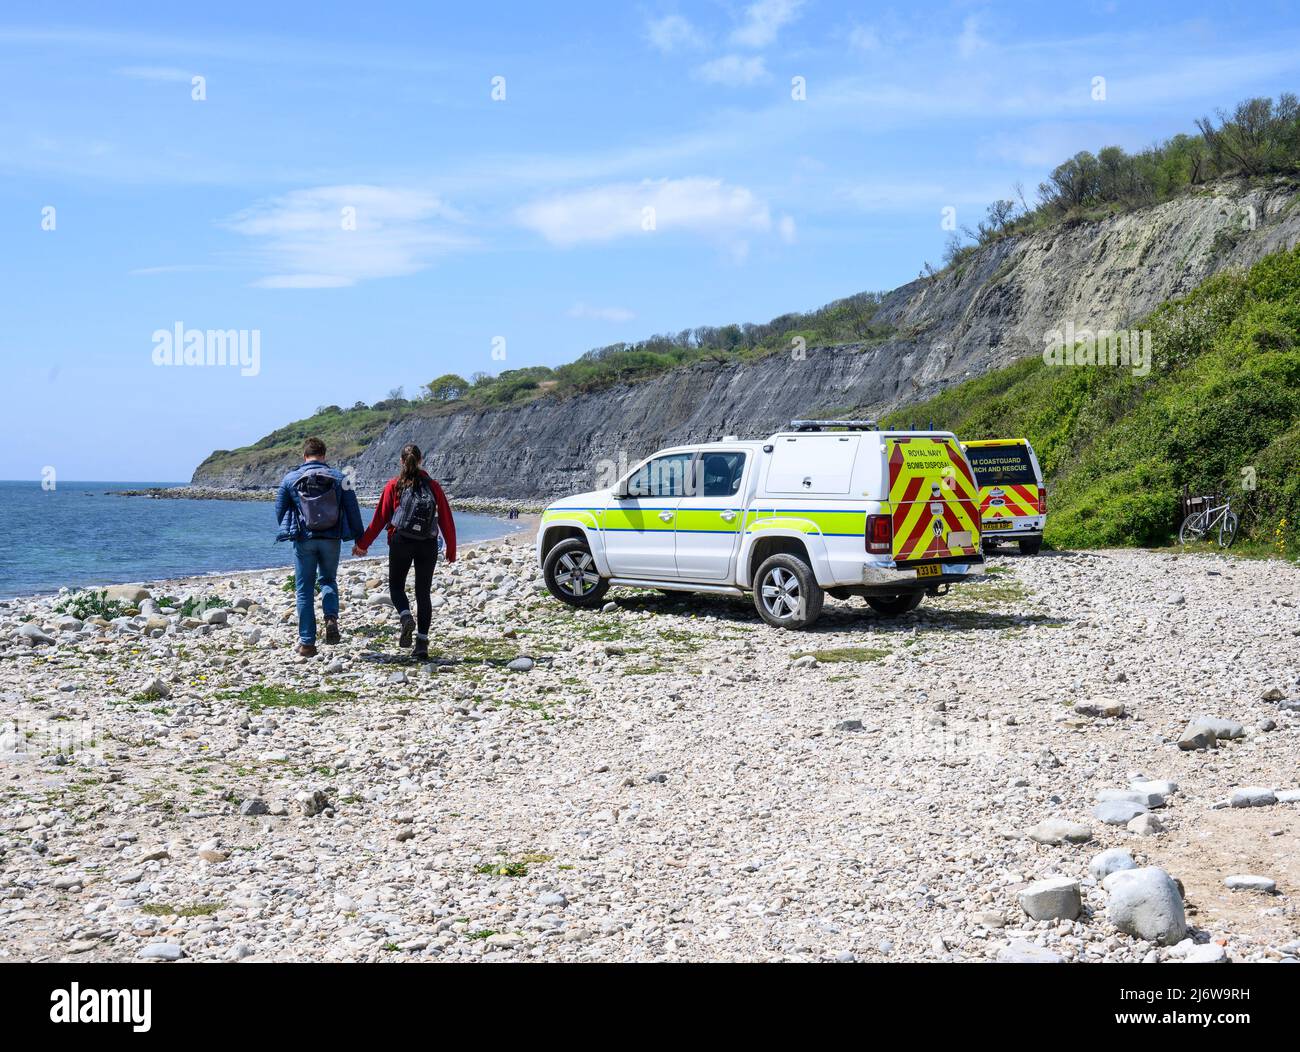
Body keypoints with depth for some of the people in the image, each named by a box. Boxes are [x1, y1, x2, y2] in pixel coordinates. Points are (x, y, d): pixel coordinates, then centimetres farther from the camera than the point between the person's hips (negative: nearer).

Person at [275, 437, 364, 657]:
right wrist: (359, 539, 8)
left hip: (304, 539, -1)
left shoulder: (291, 479, 1)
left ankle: (307, 642, 6)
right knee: (329, 579, 21)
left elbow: (280, 511, 8)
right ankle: (331, 618, -7)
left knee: (304, 590, 7)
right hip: (331, 539, 1)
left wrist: (290, 531, 26)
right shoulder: (339, 478, 1)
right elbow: (353, 510, 0)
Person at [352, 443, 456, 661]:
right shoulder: (433, 486, 4)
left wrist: (363, 544, 8)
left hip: (400, 543, -2)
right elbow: (446, 520, 5)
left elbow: (380, 518, -1)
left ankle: (406, 617, -15)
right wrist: (451, 550, 13)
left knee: (396, 585, 15)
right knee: (423, 592, 7)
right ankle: (422, 642, 1)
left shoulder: (394, 486, 0)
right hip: (428, 545, 2)